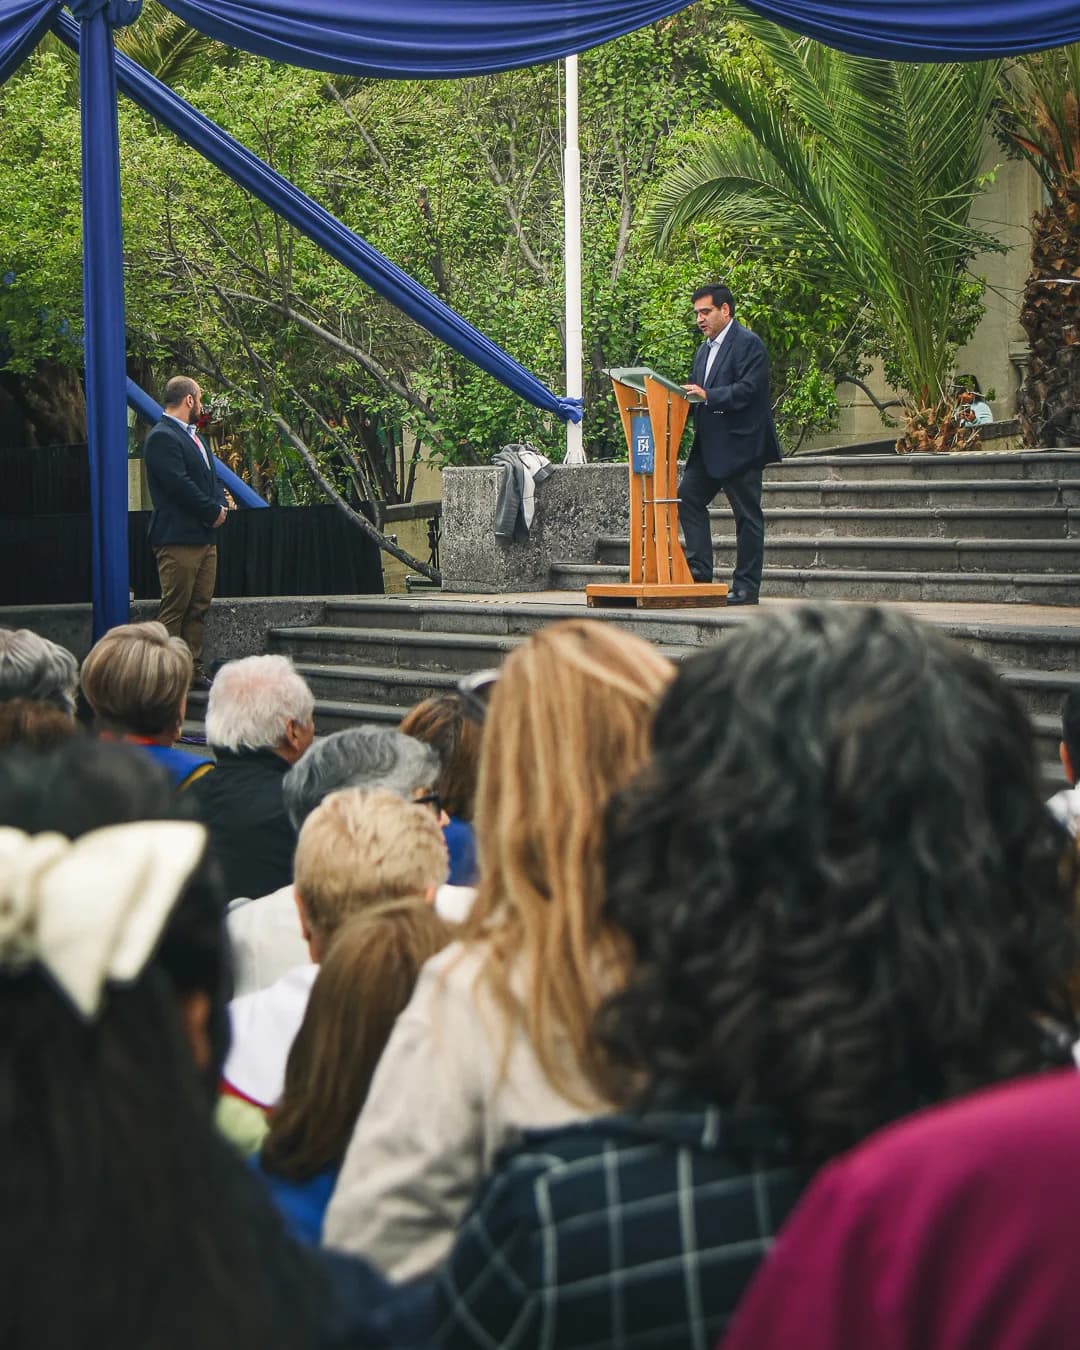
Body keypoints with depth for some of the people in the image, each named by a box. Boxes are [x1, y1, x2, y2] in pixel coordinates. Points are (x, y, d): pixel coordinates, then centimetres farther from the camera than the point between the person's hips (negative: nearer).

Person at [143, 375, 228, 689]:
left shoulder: (193, 436, 21)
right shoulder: (162, 437, -12)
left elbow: (210, 477, 21)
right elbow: (180, 484, -19)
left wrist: (221, 506, 2)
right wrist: (213, 512, -12)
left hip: (204, 536, 10)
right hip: (178, 538, -10)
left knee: (199, 606, 10)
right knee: (174, 609, -7)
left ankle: (193, 670, 15)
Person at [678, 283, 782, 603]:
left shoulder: (749, 343, -9)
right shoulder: (704, 349, 19)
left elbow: (747, 390, -20)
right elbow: (697, 394, 19)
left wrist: (707, 396, -27)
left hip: (740, 445, -9)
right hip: (709, 446, 9)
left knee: (747, 514, -2)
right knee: (687, 498, 1)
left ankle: (746, 586, 0)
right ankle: (699, 570, 4)